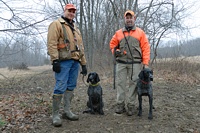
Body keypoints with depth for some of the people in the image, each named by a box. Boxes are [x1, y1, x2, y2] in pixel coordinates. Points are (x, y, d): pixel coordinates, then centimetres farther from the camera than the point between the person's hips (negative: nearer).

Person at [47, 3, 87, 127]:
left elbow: (81, 47, 23)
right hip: (63, 61, -7)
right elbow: (52, 43, -11)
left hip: (75, 61, 8)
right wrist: (55, 60, -20)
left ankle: (67, 111, 18)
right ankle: (55, 114, -1)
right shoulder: (56, 24, 0)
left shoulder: (75, 28, 24)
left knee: (71, 86, 9)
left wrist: (84, 63, 18)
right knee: (60, 87, -9)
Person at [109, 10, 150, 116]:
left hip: (135, 63, -1)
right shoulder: (118, 33, 13)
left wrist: (145, 63, -5)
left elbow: (146, 48, 3)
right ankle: (120, 105, 9)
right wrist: (115, 51, -2)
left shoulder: (140, 32, 9)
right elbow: (112, 44, 21)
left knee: (133, 84, -1)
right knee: (120, 83, 1)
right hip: (121, 63, 2)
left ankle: (130, 106, 6)